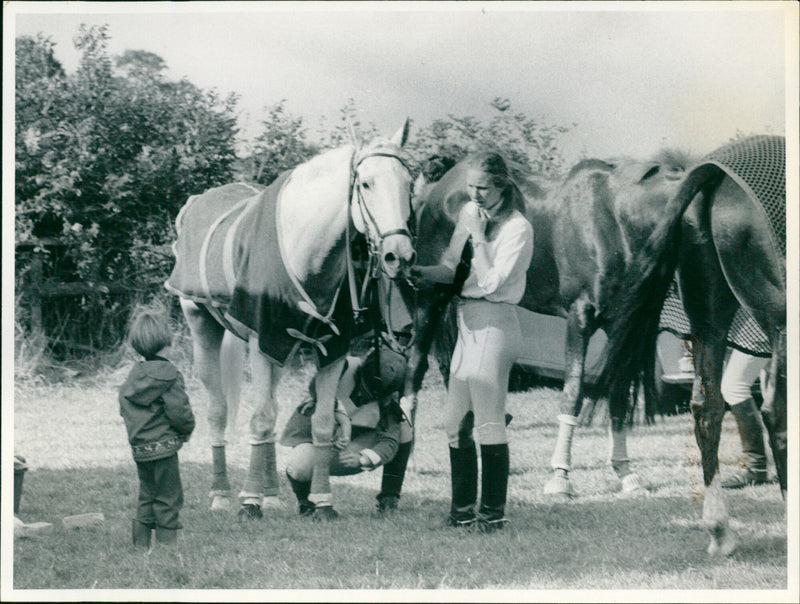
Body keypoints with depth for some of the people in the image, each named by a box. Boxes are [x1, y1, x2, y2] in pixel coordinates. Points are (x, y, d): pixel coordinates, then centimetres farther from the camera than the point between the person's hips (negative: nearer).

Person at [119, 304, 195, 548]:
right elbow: (179, 411, -17)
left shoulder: (134, 375, 7)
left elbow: (125, 410, 13)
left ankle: (141, 543, 17)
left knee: (147, 497, 16)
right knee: (168, 499, 1)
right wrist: (187, 429, 2)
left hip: (139, 449, 7)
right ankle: (167, 541, 1)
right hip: (163, 446, -7)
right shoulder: (168, 374, -15)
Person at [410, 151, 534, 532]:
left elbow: (491, 281, -19)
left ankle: (493, 512, 4)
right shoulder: (469, 213, 11)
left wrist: (478, 236, -18)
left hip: (494, 322, -8)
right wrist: (424, 273, -4)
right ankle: (463, 510, 20)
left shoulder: (517, 228, -12)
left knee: (488, 423, -5)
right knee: (455, 422, 11)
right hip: (467, 322, 8)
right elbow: (452, 268, 15)